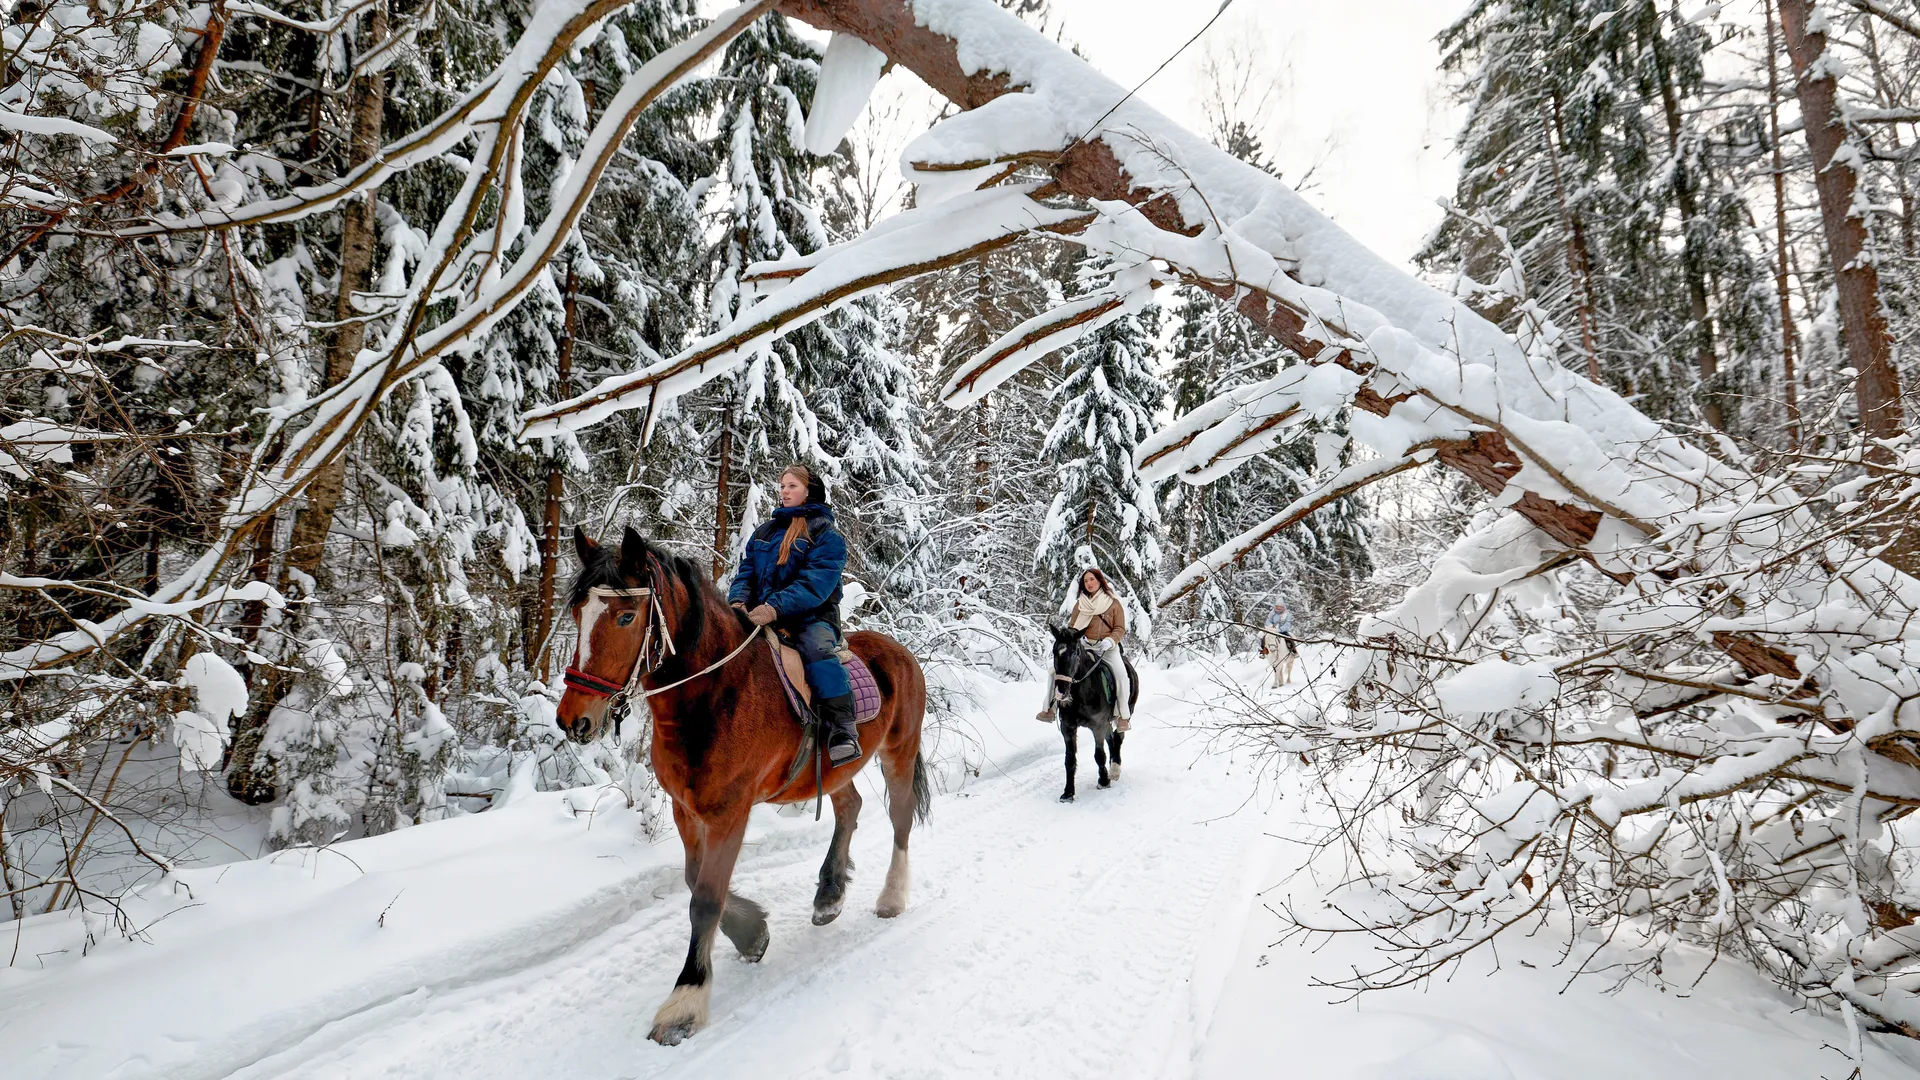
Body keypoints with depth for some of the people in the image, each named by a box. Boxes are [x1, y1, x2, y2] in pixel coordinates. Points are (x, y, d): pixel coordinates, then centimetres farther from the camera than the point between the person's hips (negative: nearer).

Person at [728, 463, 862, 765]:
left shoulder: (826, 535, 0)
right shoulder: (763, 533, 21)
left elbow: (816, 583, -14)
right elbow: (746, 571, 15)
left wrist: (775, 607, -29)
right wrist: (738, 599, -10)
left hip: (811, 618, -5)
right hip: (762, 617, 6)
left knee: (819, 650, -35)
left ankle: (842, 729, -38)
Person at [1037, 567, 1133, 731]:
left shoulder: (1114, 603, 4)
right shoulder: (1080, 604, 11)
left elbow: (1120, 629, 1)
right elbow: (1072, 627, 14)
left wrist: (1109, 641, -18)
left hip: (1107, 647, -3)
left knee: (1120, 673, -30)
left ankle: (1123, 716, -18)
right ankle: (1050, 707, -5)